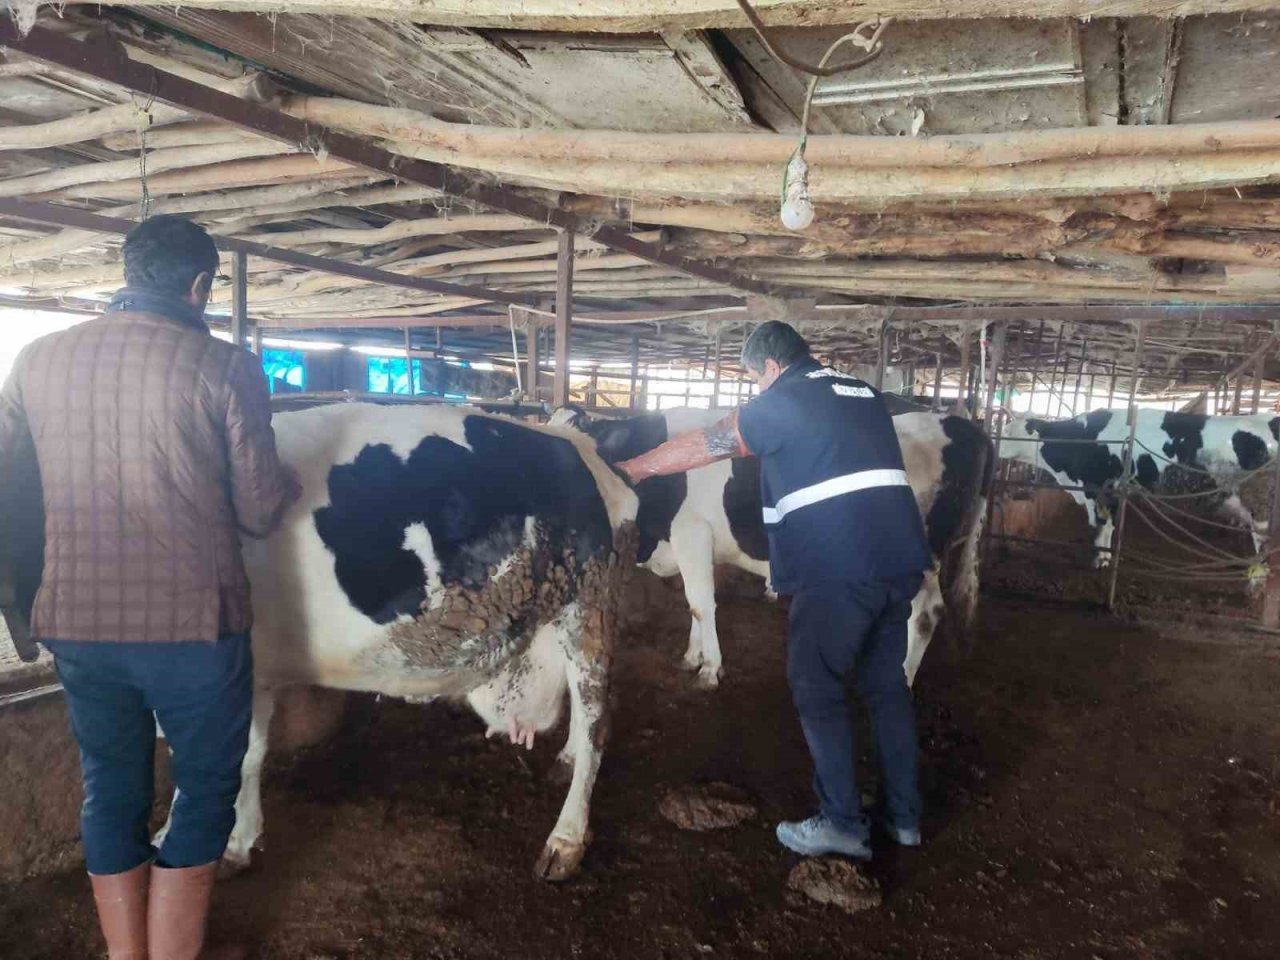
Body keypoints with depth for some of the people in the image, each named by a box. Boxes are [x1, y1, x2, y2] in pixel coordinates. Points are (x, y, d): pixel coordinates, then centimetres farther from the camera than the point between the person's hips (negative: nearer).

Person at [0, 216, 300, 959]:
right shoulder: (225, 368, -11)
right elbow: (260, 513, -7)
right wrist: (290, 480, 14)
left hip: (76, 621, 5)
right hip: (194, 623, -4)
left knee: (111, 789, 21)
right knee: (204, 789, 14)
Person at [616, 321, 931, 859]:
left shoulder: (781, 402, 0)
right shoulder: (864, 395, 19)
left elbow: (701, 446, 7)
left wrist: (634, 468, 19)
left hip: (836, 570, -7)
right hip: (902, 561, 8)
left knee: (817, 689, 5)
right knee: (886, 683, 18)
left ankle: (842, 823, 11)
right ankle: (903, 815, 26)